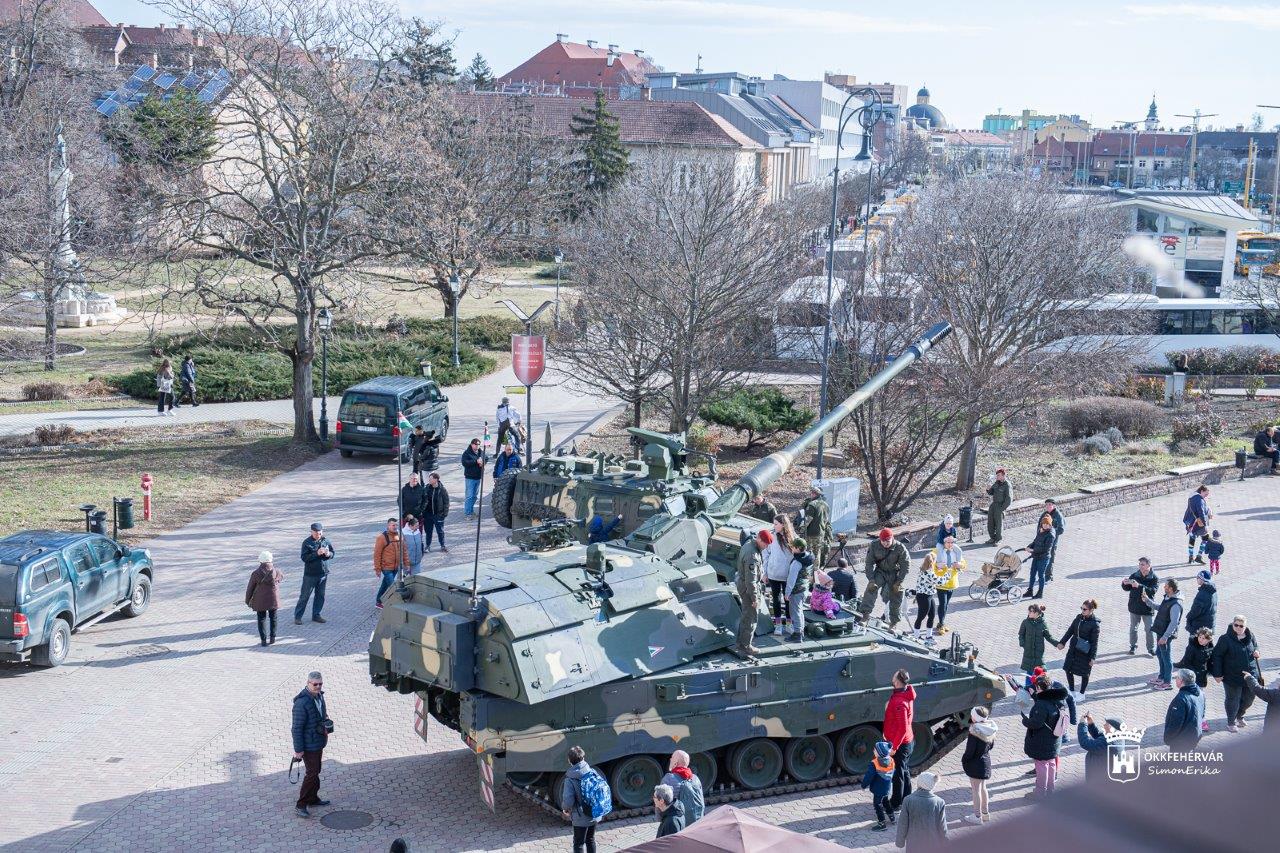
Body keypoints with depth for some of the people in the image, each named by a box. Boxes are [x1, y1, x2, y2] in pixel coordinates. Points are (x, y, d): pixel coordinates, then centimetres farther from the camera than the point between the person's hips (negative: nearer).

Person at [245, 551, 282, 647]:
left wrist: (247, 601, 9)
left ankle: (264, 639, 2)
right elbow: (282, 575, 18)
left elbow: (250, 589, -4)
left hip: (260, 601, -1)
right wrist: (273, 567, 30)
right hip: (273, 599, 1)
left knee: (261, 619, 7)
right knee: (273, 618, 17)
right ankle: (272, 638, 22)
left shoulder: (256, 574, -11)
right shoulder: (276, 572, -8)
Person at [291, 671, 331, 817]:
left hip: (318, 743, 9)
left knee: (315, 771, 20)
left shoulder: (319, 696, 4)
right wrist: (298, 749, -21)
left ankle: (313, 798, 35)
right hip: (308, 745, -9)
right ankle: (301, 805, -3)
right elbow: (297, 727, -23)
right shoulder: (302, 702, -25)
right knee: (312, 774, -9)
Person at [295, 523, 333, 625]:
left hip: (323, 573, 5)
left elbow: (332, 553, 9)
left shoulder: (325, 541, 2)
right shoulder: (307, 543, -11)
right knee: (304, 596, 1)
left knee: (320, 596, 12)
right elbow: (304, 558, -18)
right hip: (310, 574, -5)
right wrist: (317, 553, -29)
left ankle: (316, 615, 25)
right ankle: (297, 616, 9)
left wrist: (328, 554, -15)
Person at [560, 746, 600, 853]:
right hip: (594, 815, 5)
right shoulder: (592, 772, -8)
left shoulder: (570, 779, -20)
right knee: (590, 840, 24)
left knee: (578, 844, 10)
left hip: (580, 818, -5)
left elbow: (568, 801, -23)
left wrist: (564, 808, 0)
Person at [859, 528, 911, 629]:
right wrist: (871, 579, -18)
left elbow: (906, 566, -12)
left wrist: (899, 582, -15)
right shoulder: (874, 545, -15)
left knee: (895, 599, 3)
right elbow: (869, 563, -9)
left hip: (895, 573, -1)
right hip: (880, 571, 1)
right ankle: (865, 613, -29)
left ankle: (894, 622, 21)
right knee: (871, 588, -26)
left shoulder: (900, 548, -20)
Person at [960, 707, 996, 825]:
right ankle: (985, 813, 34)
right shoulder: (990, 729, -5)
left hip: (975, 763, -7)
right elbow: (991, 744, 9)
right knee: (982, 787, 22)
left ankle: (977, 816, 15)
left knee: (976, 789, 5)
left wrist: (963, 761, -6)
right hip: (986, 761, 7)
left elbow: (970, 751, -22)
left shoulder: (975, 732, -27)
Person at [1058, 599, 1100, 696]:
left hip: (1085, 652, -6)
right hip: (1073, 649, 6)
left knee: (1084, 673, 10)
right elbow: (1070, 631, 10)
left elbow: (1094, 642, -14)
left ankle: (1082, 694, 28)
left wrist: (1092, 657, -14)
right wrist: (1062, 642, 5)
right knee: (1068, 670, 10)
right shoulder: (1079, 617, 1)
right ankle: (1072, 691, 28)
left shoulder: (1095, 624, -16)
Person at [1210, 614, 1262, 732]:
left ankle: (1239, 716, 46)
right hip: (1232, 677, -5)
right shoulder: (1226, 639, -17)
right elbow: (1217, 656, -13)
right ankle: (1231, 722, 29)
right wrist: (1217, 674, -14)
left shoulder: (1250, 637, -1)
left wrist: (1256, 653, -5)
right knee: (1233, 700, 7)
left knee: (1248, 698, 18)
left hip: (1251, 675, 5)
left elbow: (1255, 646, 20)